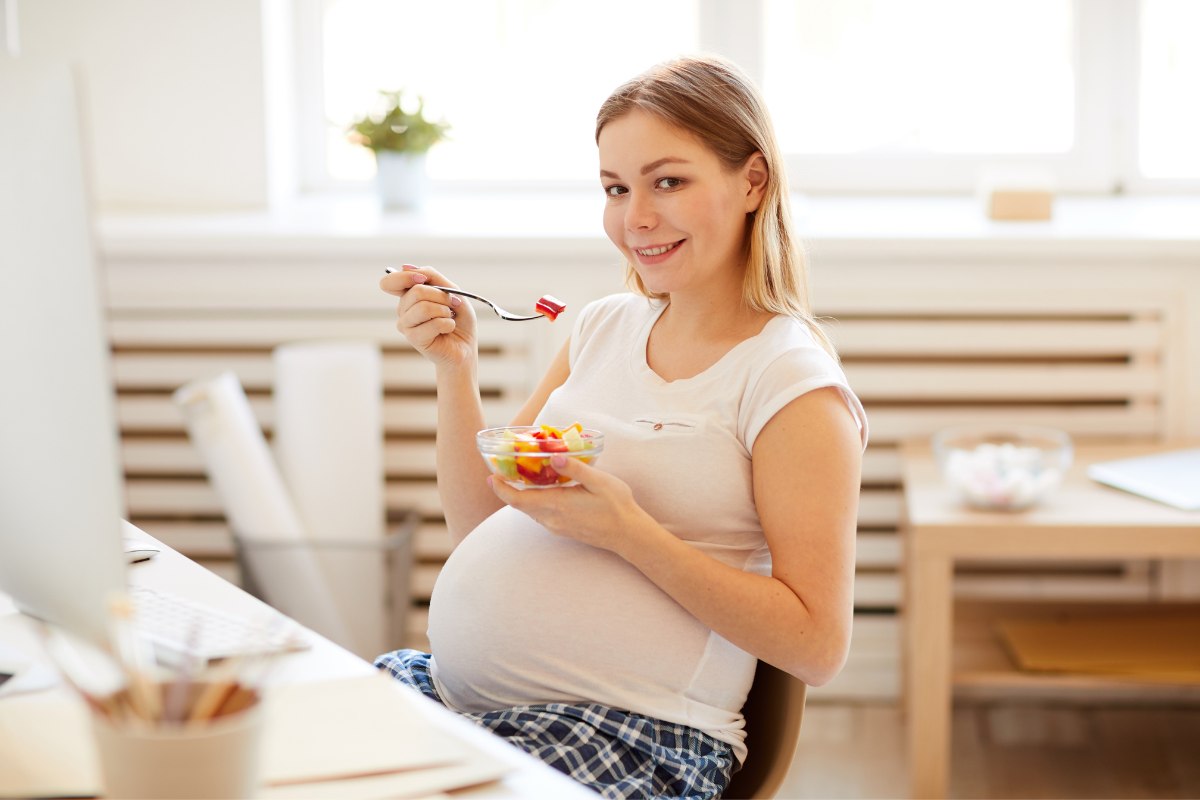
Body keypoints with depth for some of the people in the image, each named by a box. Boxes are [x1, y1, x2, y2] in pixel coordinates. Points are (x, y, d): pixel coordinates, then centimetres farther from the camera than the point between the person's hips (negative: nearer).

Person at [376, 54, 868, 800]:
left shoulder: (791, 383, -8)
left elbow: (817, 646, -13)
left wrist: (627, 532, -19)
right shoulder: (604, 326, 13)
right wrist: (455, 366, 3)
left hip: (639, 737, -6)